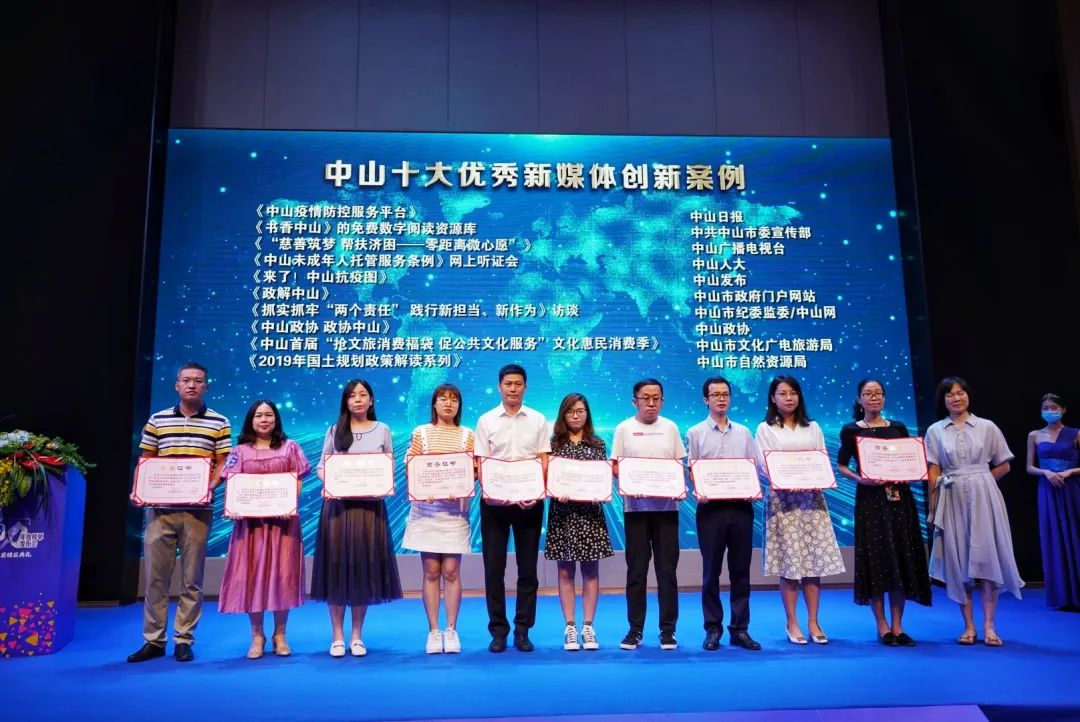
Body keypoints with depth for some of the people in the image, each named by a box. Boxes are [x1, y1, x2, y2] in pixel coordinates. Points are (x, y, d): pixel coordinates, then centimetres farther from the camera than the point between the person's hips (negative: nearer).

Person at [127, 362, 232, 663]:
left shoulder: (219, 423, 4)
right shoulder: (157, 420, 9)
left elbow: (223, 464, 2)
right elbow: (146, 461, 11)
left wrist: (210, 487, -16)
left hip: (197, 509, -2)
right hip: (159, 508, 2)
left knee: (191, 578, 4)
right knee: (155, 575, 4)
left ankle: (183, 639, 14)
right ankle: (153, 640, 15)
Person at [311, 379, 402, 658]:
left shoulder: (382, 430, 8)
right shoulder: (334, 431, 8)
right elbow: (321, 466, 6)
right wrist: (330, 483, -13)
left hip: (370, 506, 0)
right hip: (338, 505, 0)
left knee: (364, 568, 3)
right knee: (337, 567, 0)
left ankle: (357, 636, 15)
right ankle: (338, 637, 11)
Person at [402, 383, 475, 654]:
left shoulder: (467, 436, 8)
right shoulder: (421, 433, 7)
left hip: (456, 508, 0)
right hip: (426, 508, 0)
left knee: (451, 571, 0)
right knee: (431, 572, 2)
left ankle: (451, 630, 11)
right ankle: (433, 631, 10)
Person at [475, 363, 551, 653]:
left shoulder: (537, 420, 6)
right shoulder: (486, 421, 4)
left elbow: (544, 460, 3)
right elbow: (481, 463, 2)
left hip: (529, 500, 1)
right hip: (494, 500, 0)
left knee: (528, 567, 5)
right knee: (493, 567, 3)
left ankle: (522, 630, 16)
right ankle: (498, 630, 14)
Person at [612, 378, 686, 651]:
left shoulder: (670, 427, 8)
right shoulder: (624, 429, 3)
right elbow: (614, 466, 3)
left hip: (666, 506, 1)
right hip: (635, 507, -1)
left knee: (667, 569, 3)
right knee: (636, 570, 3)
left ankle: (668, 629, 12)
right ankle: (635, 629, 13)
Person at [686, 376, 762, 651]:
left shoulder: (743, 432, 12)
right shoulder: (695, 433, 4)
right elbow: (690, 471, 1)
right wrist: (697, 492, -17)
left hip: (741, 506, 2)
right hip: (711, 507, -2)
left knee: (740, 570, 6)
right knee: (711, 571, 3)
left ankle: (740, 629, 15)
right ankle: (713, 629, 12)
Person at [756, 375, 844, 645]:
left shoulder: (812, 427, 15)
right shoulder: (765, 429, 6)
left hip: (812, 497, 3)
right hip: (783, 498, -3)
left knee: (815, 560, 0)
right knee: (789, 562, -3)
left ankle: (813, 622, 9)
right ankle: (791, 623, 7)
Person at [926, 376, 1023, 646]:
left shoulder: (987, 427, 4)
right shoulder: (935, 431, 5)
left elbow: (1004, 465, 8)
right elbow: (933, 472, 1)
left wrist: (978, 480, 1)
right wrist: (932, 508, -3)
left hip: (983, 498, -1)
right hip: (952, 500, 1)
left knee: (987, 556, -3)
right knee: (958, 560, 3)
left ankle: (989, 626, 3)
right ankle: (969, 626, 11)